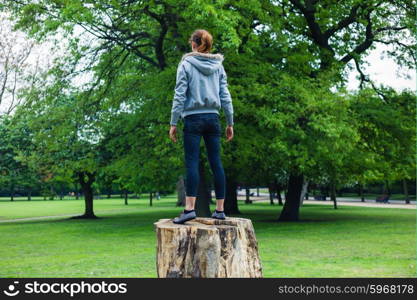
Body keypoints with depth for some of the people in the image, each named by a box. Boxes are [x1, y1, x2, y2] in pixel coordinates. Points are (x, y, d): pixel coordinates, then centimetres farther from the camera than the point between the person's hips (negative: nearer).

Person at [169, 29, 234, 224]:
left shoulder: (186, 64, -3)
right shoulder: (218, 66, 9)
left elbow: (180, 96, -6)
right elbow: (225, 96, 9)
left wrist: (173, 123, -3)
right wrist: (230, 123, 14)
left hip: (193, 118, -4)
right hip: (213, 118, 4)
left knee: (192, 163, -6)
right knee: (216, 163, 5)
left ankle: (189, 208, -13)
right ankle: (220, 209, 8)